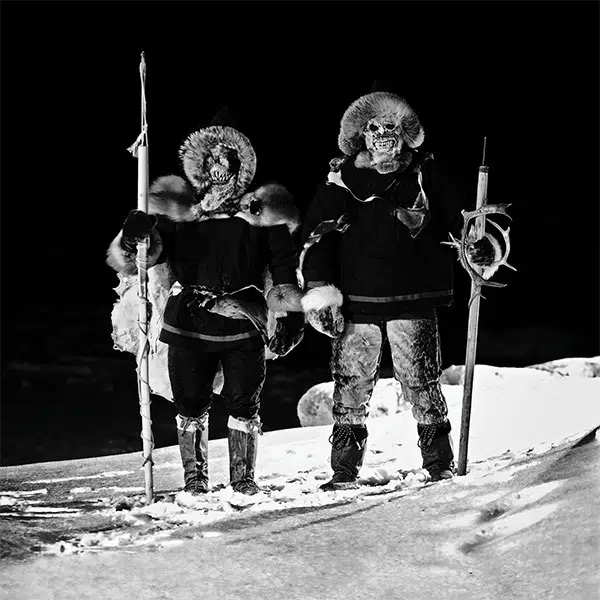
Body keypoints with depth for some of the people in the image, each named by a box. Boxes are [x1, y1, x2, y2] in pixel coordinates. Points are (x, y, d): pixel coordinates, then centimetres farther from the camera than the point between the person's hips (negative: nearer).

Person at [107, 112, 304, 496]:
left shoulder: (261, 212, 9)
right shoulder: (179, 209, 11)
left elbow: (284, 264, 8)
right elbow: (150, 252, 3)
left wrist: (290, 314, 0)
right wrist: (135, 238, -21)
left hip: (243, 323, -1)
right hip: (189, 323, 1)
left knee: (244, 403, 0)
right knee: (191, 403, 2)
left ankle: (244, 476, 11)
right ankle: (194, 475, 14)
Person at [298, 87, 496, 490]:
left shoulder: (424, 175, 6)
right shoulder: (341, 180, 7)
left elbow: (456, 219, 11)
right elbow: (317, 236, 7)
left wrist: (479, 247, -8)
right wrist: (319, 287, -3)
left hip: (413, 301, -1)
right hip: (356, 304, 1)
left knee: (423, 383, 0)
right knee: (351, 385, 3)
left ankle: (440, 464, 12)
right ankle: (345, 470, 12)